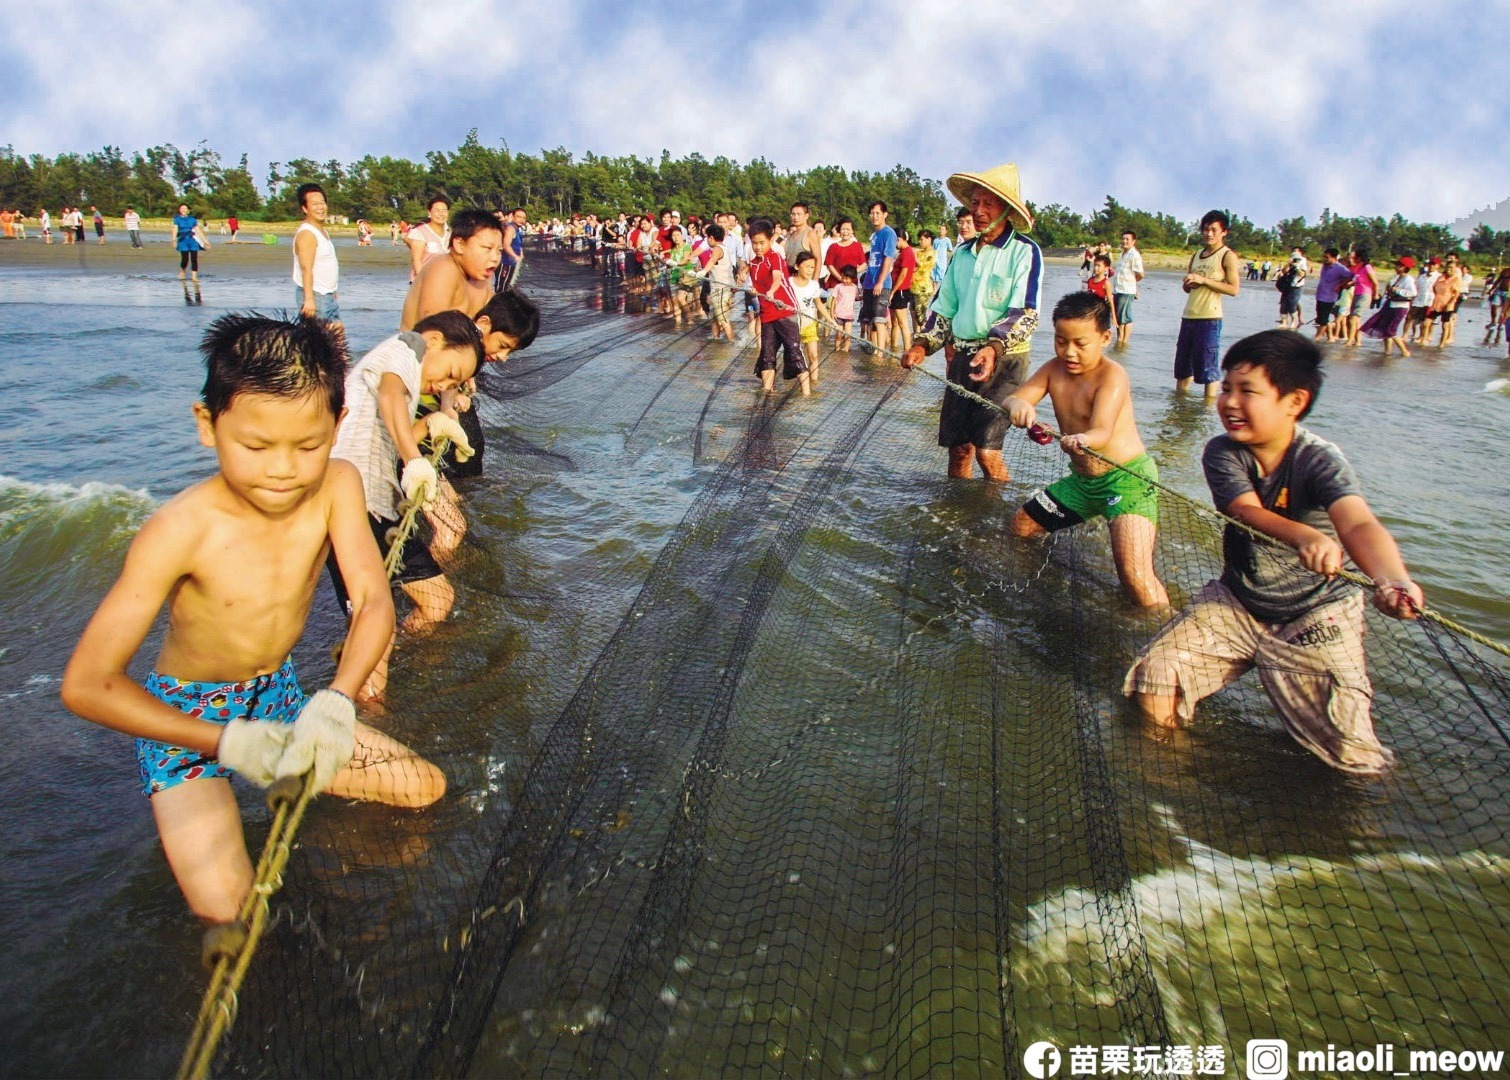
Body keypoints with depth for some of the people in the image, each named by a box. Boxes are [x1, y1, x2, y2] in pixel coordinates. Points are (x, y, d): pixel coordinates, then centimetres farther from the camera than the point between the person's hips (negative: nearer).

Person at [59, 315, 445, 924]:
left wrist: (336, 702, -37)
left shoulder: (335, 487, -16)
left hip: (278, 697, 5)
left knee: (426, 788, 1)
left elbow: (374, 602, -19)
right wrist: (227, 741, -32)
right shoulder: (181, 530, -28)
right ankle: (184, 810, 10)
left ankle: (287, 772, 19)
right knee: (225, 906, -20)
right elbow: (86, 685, -25)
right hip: (186, 716, -4)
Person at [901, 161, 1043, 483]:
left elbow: (1025, 314, -15)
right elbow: (943, 308, 18)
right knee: (957, 445, 4)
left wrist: (994, 347, -31)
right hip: (962, 356, 5)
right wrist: (923, 344, 2)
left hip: (1005, 360, -5)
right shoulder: (962, 253, 13)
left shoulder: (1025, 252, -6)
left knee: (986, 449, -14)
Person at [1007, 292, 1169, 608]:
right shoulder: (1054, 370, 1)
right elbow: (1011, 401, -9)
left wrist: (1081, 441, -57)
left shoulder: (1112, 375, -18)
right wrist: (1017, 405, -34)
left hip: (1128, 478, -7)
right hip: (1081, 480, 8)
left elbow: (1102, 432, -33)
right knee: (1021, 526, 19)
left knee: (1138, 581, -24)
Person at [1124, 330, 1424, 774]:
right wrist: (1302, 535, -52)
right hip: (1236, 603, 3)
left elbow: (1358, 524, -38)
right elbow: (1247, 511, -29)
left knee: (1352, 756, -11)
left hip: (1316, 613, -3)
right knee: (1154, 700, -8)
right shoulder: (1223, 453, -11)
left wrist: (1393, 578, -61)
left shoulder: (1320, 460, -21)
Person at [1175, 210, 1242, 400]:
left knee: (1208, 365, -6)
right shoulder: (1196, 255, 17)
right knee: (1182, 364, 11)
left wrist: (1203, 280, -18)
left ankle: (1210, 402, 0)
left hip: (1210, 318, -7)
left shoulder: (1228, 256, -3)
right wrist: (1188, 283, 0)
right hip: (1188, 315, 7)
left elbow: (1233, 289, -12)